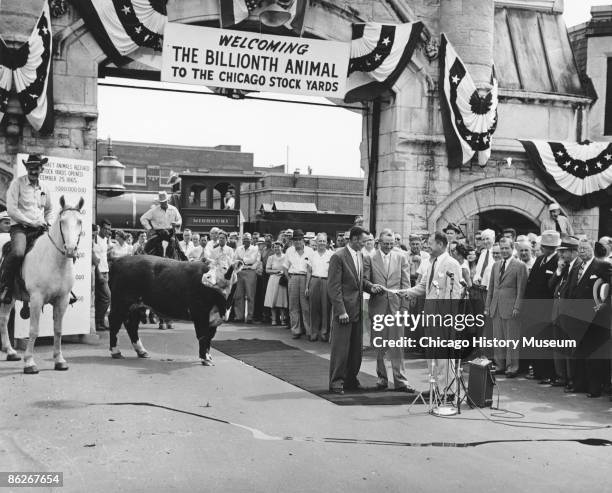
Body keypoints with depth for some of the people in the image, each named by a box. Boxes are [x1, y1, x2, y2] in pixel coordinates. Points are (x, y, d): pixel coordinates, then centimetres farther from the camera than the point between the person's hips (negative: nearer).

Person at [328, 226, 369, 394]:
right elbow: (334, 286, -13)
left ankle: (351, 379, 20)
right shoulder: (338, 257, -11)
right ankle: (336, 381, 7)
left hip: (357, 309, 7)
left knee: (356, 347, 10)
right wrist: (341, 310, -17)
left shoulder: (361, 255, 12)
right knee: (340, 347, -2)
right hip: (343, 308, -7)